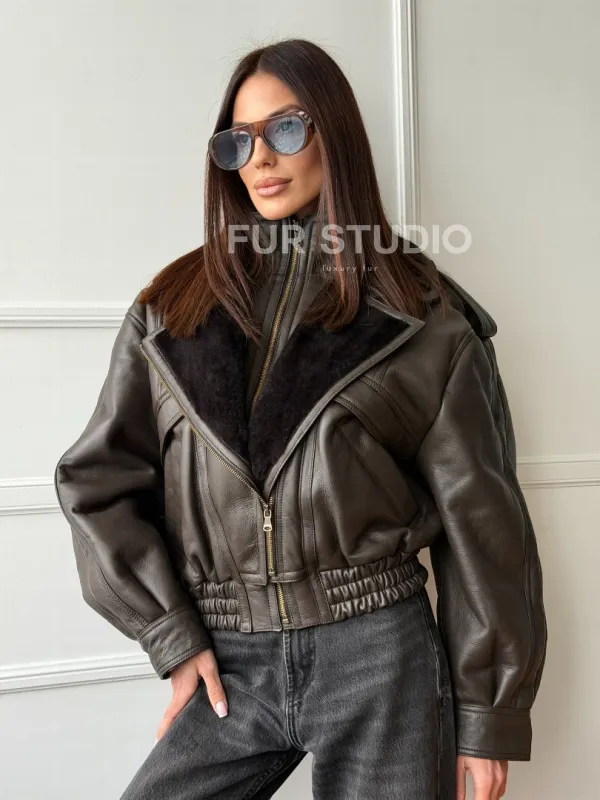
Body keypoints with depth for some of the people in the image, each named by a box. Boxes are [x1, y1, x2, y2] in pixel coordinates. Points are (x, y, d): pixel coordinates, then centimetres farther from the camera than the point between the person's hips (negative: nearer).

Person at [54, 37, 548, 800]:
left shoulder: (418, 316, -1)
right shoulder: (171, 311, 5)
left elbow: (477, 515, -1)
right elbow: (97, 479, 5)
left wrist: (492, 714, 0)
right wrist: (173, 635, -1)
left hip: (378, 657, -1)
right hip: (230, 665, 2)